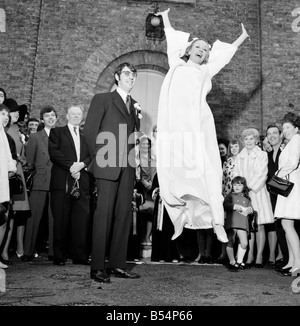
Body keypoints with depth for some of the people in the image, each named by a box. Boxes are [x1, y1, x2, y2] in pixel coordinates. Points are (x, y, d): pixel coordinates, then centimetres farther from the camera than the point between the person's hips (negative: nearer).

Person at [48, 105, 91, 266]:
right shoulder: (57, 132, 12)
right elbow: (53, 152, -2)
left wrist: (82, 164, -10)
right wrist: (71, 165, -12)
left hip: (82, 182, 3)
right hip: (62, 181, -3)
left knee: (82, 219, -2)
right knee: (61, 220, -2)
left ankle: (80, 256, 4)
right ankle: (59, 256, 7)